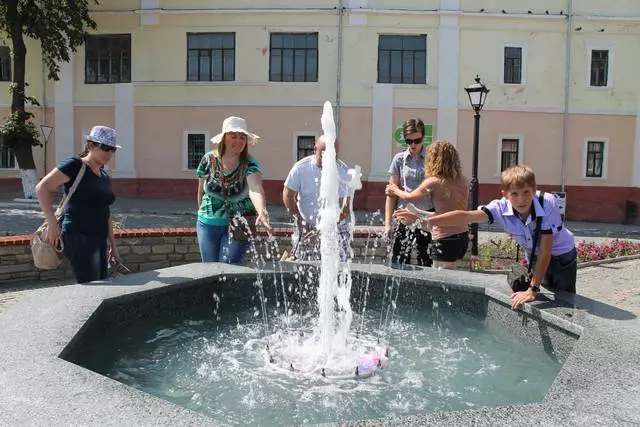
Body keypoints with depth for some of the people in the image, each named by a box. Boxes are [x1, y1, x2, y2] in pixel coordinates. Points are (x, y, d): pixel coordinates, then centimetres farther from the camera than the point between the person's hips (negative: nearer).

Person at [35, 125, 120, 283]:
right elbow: (42, 188, -14)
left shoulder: (104, 176, 17)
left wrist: (112, 244, 20)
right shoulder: (75, 165, -6)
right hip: (79, 238, -8)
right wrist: (52, 223, -20)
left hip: (100, 241, 8)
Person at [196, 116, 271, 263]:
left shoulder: (250, 164, -14)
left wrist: (262, 211, -52)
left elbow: (255, 189, -34)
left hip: (238, 224, -3)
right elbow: (201, 190, 9)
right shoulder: (208, 159, -5)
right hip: (208, 224, 3)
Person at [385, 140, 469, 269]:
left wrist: (395, 190, 26)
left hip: (445, 239, -7)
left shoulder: (433, 182, -11)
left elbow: (409, 197, 5)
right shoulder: (463, 182, 5)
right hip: (463, 236, 7)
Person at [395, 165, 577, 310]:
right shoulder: (501, 208, -27)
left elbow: (546, 250, -33)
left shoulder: (547, 205, -35)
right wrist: (426, 221, -50)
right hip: (534, 257, 3)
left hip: (562, 256, -3)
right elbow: (466, 216, -38)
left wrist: (533, 289, -32)